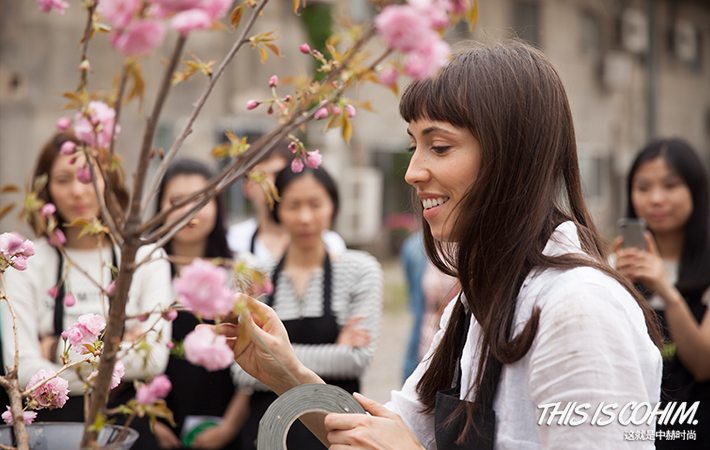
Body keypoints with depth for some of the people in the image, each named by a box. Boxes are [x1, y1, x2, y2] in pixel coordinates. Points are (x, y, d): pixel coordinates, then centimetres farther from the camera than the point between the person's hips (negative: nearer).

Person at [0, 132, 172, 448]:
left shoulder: (146, 258, 6)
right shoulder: (27, 264, 4)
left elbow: (153, 361, -5)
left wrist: (63, 352, -5)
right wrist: (120, 351, -5)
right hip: (52, 422, 0)